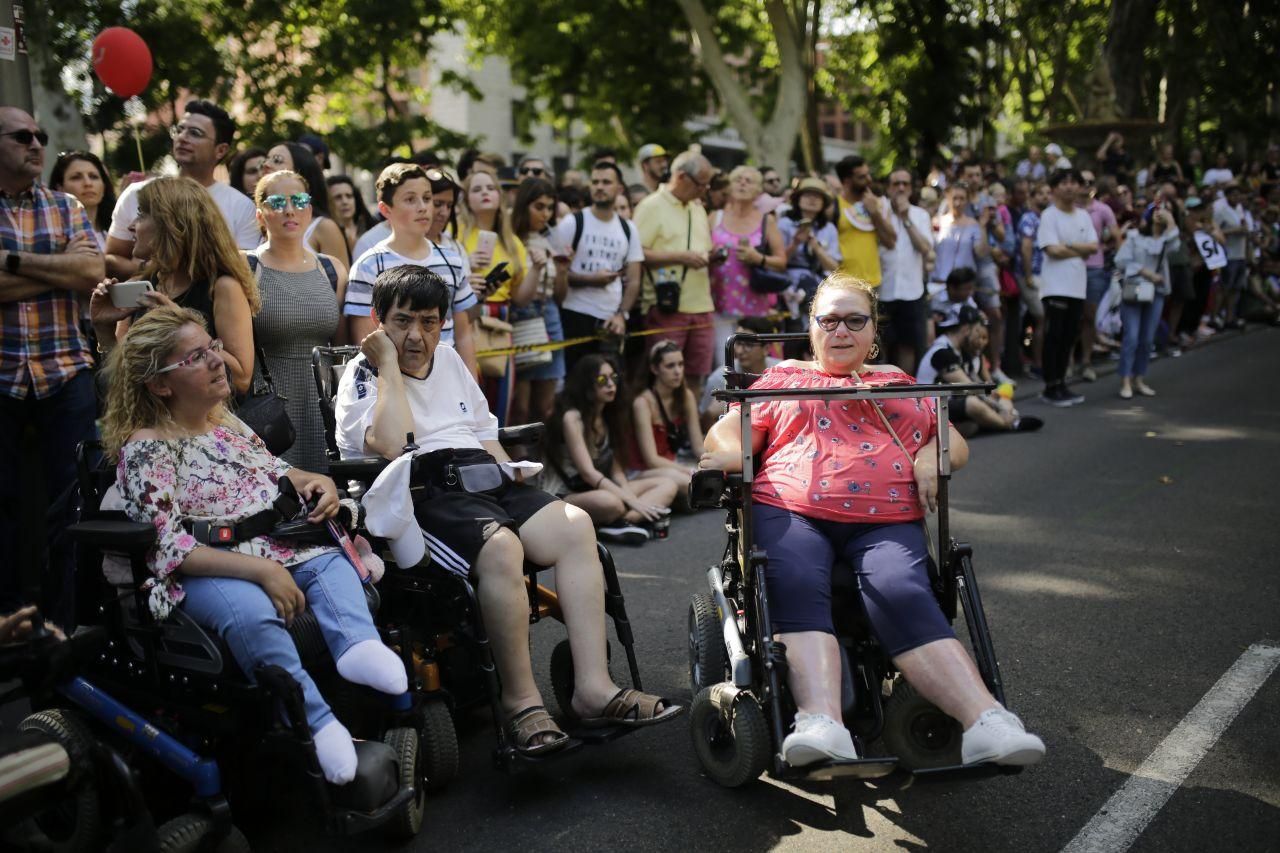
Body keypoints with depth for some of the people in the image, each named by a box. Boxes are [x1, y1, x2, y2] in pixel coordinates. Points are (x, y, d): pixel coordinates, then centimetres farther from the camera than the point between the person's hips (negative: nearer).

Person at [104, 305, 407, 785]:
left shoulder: (224, 420, 15)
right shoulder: (145, 448, -7)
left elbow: (273, 471, 29)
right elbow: (170, 548, -16)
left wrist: (315, 482, 5)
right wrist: (261, 570, -25)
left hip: (277, 551, 8)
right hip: (204, 571, -8)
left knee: (331, 561, -18)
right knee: (251, 611, -36)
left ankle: (359, 646, -44)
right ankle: (319, 727, -39)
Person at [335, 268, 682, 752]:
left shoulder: (448, 359, 24)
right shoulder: (363, 376, 3)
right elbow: (390, 446, -18)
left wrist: (514, 480, 14)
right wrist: (388, 364, -10)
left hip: (483, 477, 7)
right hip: (420, 493, -7)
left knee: (575, 525, -19)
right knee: (500, 546, -36)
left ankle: (593, 687, -22)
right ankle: (519, 699, -22)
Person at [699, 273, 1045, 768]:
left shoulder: (898, 384, 32)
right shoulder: (781, 379, 28)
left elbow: (953, 440, 28)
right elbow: (729, 432, 18)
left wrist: (933, 456, 3)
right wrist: (727, 452, -7)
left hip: (885, 521, 1)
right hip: (790, 512, 0)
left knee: (902, 598, -30)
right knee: (798, 589, -33)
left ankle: (986, 723, -42)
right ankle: (821, 724, -49)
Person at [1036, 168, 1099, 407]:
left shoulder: (1084, 216, 13)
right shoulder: (1049, 215, -6)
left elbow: (1094, 247, 3)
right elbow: (1053, 250, -15)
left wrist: (1069, 246, -11)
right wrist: (1081, 250, -3)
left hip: (1077, 286, 6)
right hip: (1056, 286, -6)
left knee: (1069, 337, 10)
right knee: (1054, 337, -4)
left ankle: (1061, 384, 18)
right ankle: (1050, 388, 2)